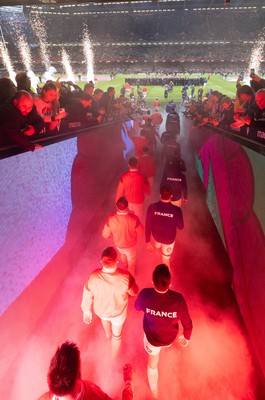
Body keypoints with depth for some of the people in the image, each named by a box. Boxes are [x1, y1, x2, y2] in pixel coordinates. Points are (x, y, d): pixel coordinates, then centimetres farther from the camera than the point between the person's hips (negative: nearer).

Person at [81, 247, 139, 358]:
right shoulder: (125, 277, -38)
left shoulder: (93, 277, -35)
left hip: (100, 311, 2)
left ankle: (108, 334, 70)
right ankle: (114, 355, 59)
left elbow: (87, 297, -17)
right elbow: (134, 292, -17)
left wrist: (86, 311, 3)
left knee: (104, 317, 40)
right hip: (118, 313, -1)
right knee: (117, 335, 31)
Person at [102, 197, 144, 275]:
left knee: (122, 253, 39)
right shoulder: (133, 218, -35)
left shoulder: (111, 218, -32)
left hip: (118, 244, 2)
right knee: (131, 260, 30)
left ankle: (125, 264, 71)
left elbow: (105, 235, -18)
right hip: (131, 245, -2)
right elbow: (141, 233, -19)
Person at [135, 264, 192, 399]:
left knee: (152, 363, 31)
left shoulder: (145, 295, -36)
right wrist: (186, 336, 2)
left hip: (152, 337, -1)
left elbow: (137, 307, -11)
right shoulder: (178, 299, -37)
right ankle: (161, 348, 74)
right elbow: (187, 323, -20)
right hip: (170, 338, 1)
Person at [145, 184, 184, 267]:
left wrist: (148, 242, -7)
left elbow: (148, 226, -20)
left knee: (157, 245, 39)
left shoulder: (152, 207, -28)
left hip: (156, 236, 3)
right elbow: (180, 227, -15)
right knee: (166, 258, 22)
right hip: (169, 239, -3)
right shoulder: (176, 210, -30)